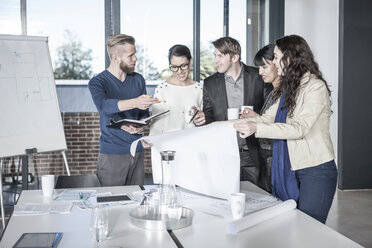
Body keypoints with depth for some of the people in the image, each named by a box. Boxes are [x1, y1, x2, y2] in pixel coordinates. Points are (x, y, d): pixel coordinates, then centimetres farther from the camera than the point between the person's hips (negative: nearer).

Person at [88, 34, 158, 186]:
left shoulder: (138, 80, 10)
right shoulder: (97, 82, -5)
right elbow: (104, 106, -27)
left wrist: (141, 126, -6)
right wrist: (134, 102, -42)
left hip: (137, 151, 4)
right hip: (111, 154, -4)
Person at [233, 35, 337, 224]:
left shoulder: (316, 87, -13)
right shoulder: (289, 87, 14)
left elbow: (299, 128, -22)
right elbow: (268, 118, 13)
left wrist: (257, 128, -28)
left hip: (316, 171, -8)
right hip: (291, 169, 8)